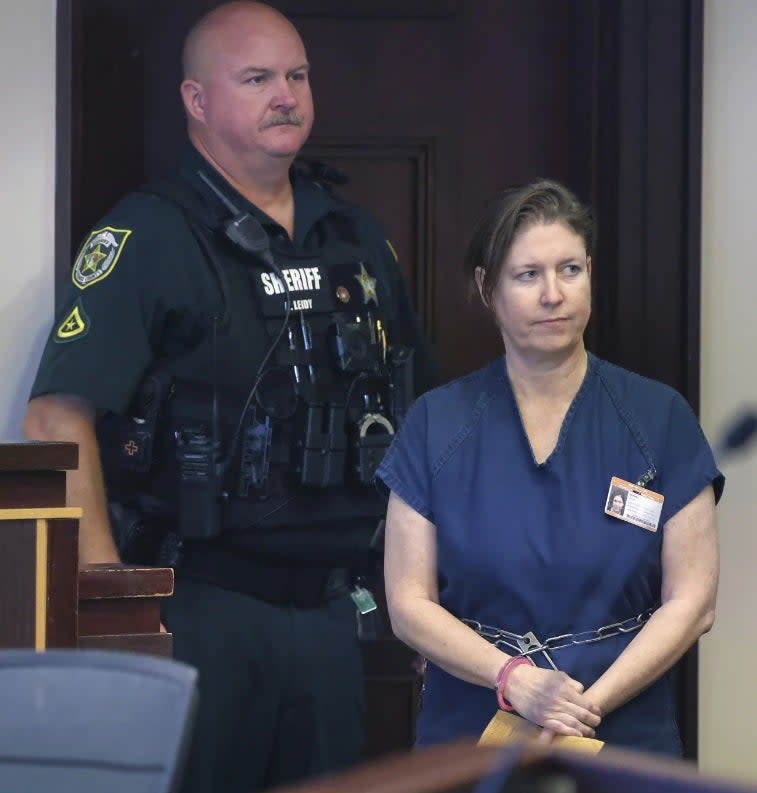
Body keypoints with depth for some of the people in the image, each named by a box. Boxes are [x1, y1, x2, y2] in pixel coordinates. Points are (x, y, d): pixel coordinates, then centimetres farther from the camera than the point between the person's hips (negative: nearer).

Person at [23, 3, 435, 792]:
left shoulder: (355, 239, 13)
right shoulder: (148, 237, -7)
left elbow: (416, 408, 22)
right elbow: (57, 418, -16)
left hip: (328, 607, 6)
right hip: (200, 606, -6)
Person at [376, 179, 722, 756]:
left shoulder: (660, 419, -1)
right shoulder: (437, 423, 1)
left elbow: (692, 600, -4)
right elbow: (409, 601, -2)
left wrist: (590, 705, -15)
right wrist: (513, 678, -17)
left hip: (627, 735, 0)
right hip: (469, 735, 0)